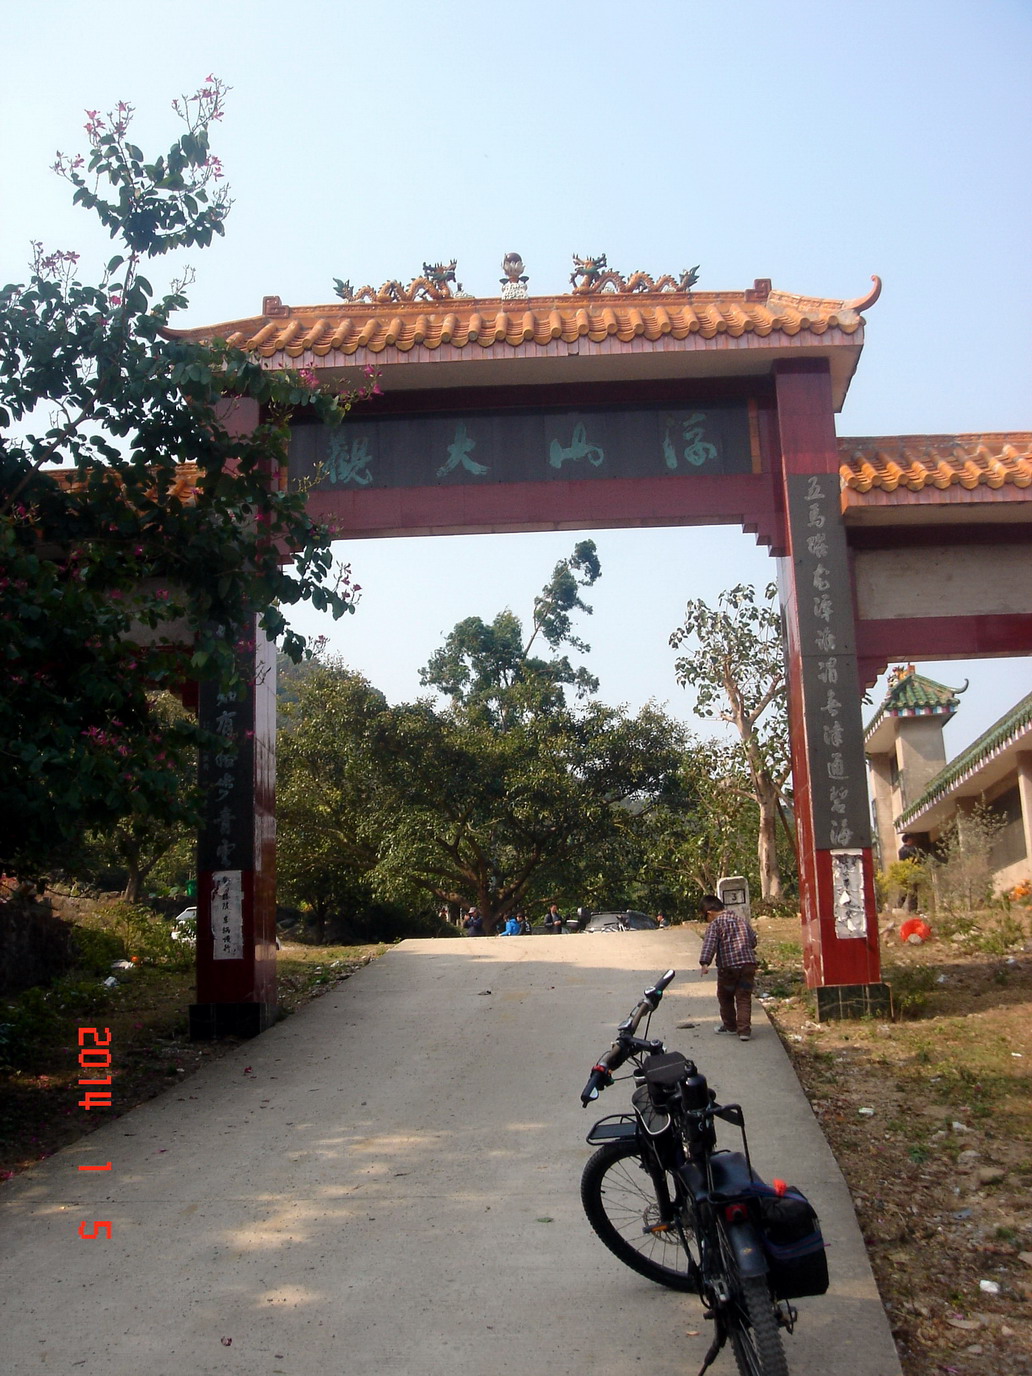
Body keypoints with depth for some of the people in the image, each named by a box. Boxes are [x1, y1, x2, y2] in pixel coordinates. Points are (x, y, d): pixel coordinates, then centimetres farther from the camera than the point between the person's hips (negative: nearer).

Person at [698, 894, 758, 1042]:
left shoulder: (715, 924, -3)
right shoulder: (742, 919, 15)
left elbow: (709, 944, -18)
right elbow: (753, 940, 23)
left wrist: (704, 963, -27)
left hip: (727, 966, -4)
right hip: (748, 963, 4)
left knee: (725, 997, 16)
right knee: (744, 998, 7)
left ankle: (730, 1026, 27)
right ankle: (744, 1029, -4)